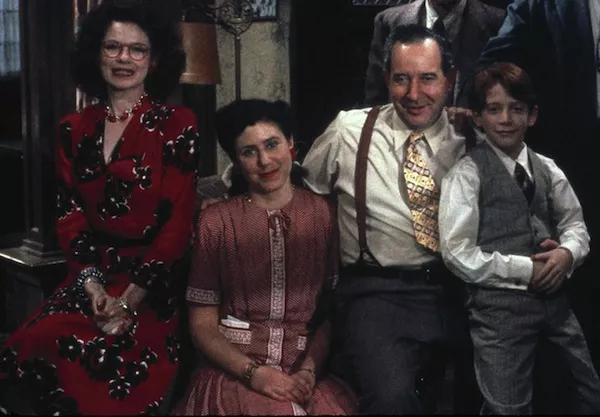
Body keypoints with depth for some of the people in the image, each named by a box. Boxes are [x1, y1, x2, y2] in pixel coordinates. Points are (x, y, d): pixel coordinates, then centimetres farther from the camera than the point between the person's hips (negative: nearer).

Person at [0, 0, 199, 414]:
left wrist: (130, 299, -14)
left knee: (98, 363, -28)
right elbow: (70, 213, 8)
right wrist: (93, 285, -9)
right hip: (90, 276, 4)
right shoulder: (75, 128, 12)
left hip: (152, 281, -4)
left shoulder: (177, 124, -2)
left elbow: (178, 222, -7)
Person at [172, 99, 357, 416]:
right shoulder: (215, 222, 1)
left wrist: (309, 370, -10)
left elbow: (336, 309, 4)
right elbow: (203, 324, 2)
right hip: (233, 373, -2)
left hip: (307, 375, 2)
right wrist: (253, 372, -11)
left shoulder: (323, 213, 4)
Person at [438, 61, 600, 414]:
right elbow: (458, 253, -13)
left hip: (555, 300, 6)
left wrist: (567, 253, -7)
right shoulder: (467, 173, -7)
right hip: (499, 305, -6)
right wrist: (525, 270, -14)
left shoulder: (548, 169, 10)